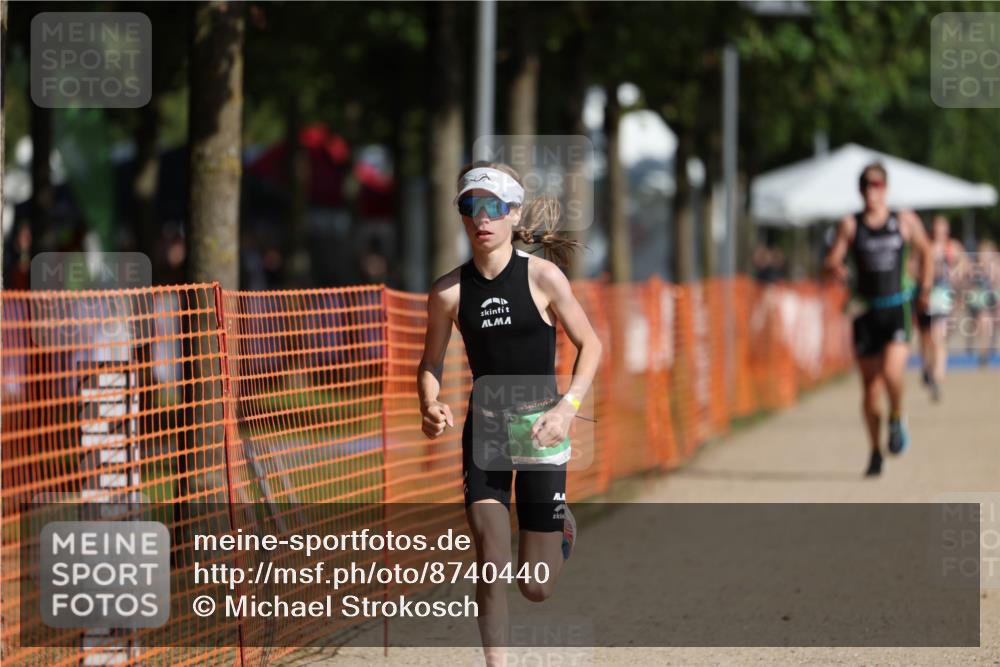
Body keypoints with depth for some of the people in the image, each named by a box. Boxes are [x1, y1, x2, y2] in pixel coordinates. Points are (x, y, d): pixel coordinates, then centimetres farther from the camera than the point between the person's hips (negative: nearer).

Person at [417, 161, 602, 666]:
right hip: (483, 431, 1)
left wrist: (568, 406, -16)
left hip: (539, 432, -1)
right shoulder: (449, 291, -6)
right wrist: (430, 406, -15)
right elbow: (430, 364, 6)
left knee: (537, 587, 5)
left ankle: (559, 528, 40)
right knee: (491, 563, -16)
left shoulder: (542, 277, -11)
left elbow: (590, 344, -2)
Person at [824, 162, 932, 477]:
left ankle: (897, 419, 8)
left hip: (897, 309, -1)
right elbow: (832, 261, -4)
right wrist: (835, 269, -27)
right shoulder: (850, 225, 1)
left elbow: (925, 252, 18)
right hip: (866, 311, 1)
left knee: (892, 372, -23)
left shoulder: (905, 220, 3)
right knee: (870, 386, 3)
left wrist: (925, 289, 11)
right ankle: (875, 452, 18)